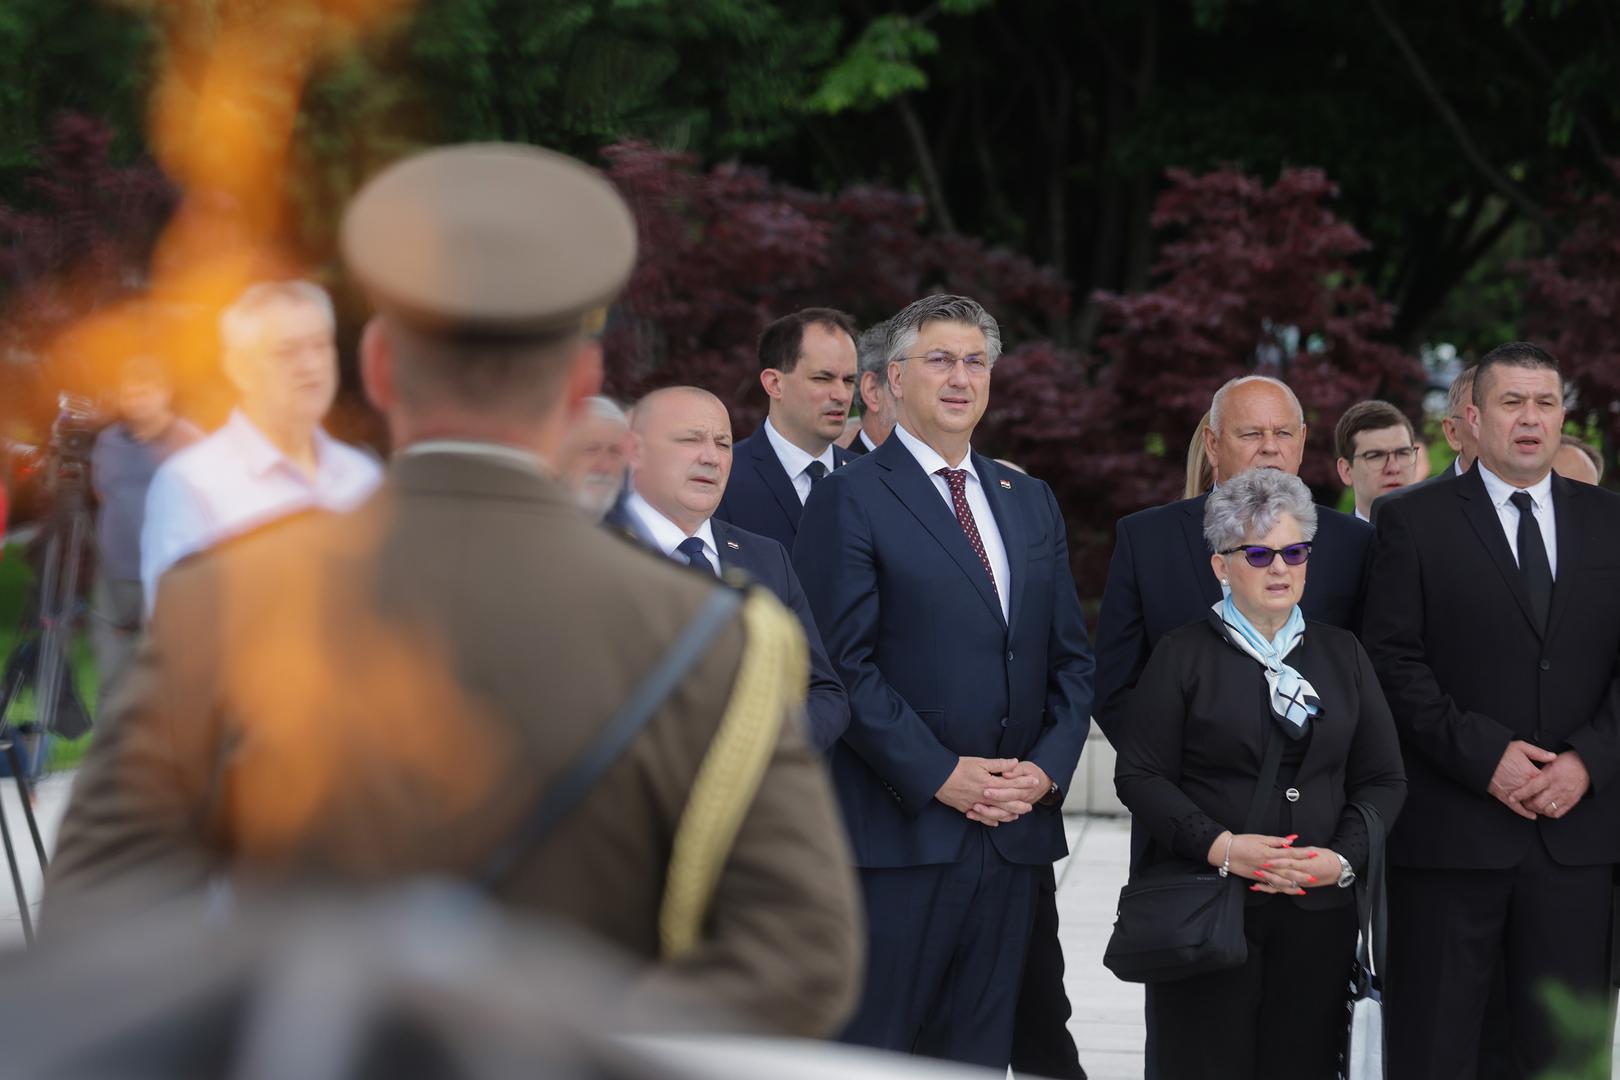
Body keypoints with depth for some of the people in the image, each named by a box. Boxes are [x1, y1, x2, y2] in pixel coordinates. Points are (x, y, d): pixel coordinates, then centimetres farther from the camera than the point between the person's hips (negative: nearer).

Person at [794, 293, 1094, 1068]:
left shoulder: (1031, 503, 17)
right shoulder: (853, 497, -3)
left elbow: (1071, 658, 17)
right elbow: (844, 663, -10)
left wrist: (1047, 767, -1)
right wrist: (940, 775, -15)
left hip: (1014, 830, 6)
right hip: (898, 828, -6)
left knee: (976, 1054, 9)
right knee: (867, 1051, -5)